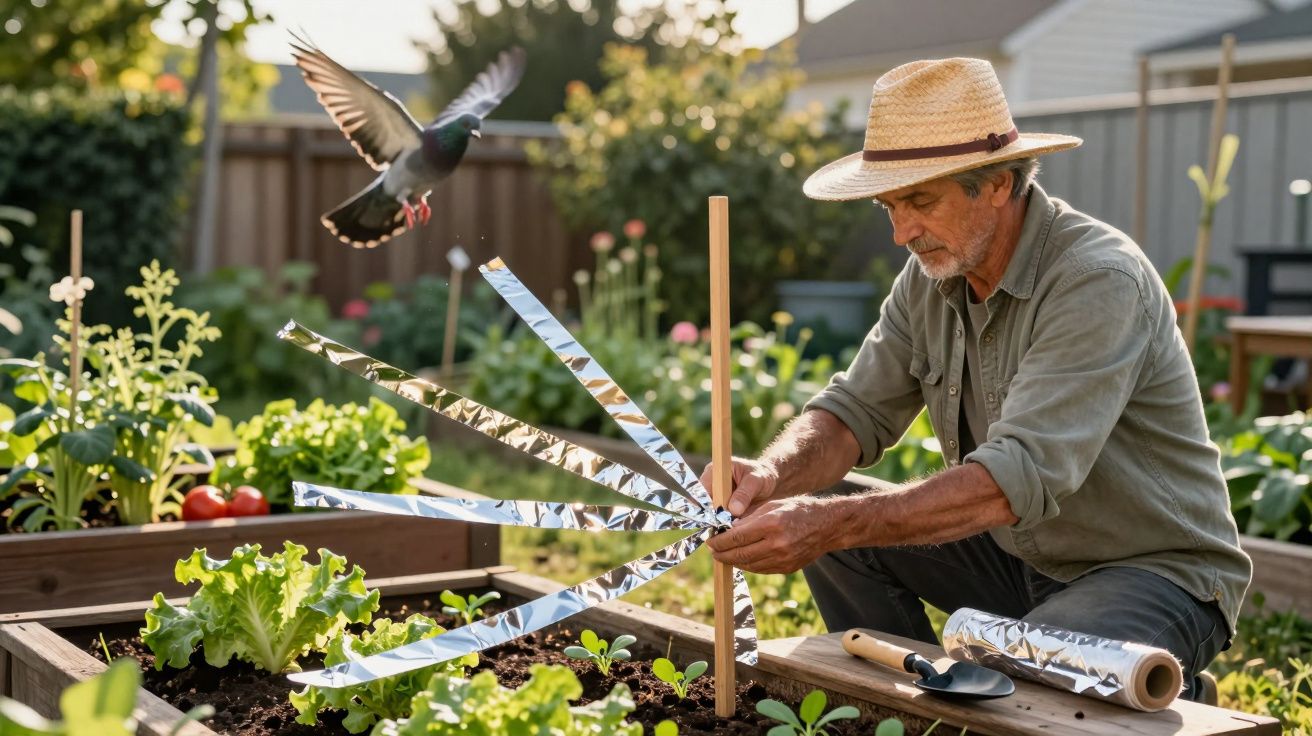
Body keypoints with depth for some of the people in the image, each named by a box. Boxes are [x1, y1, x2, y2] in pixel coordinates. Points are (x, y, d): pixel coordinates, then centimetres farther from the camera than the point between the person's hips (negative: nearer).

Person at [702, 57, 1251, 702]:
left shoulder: (1099, 281, -26)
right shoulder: (932, 274, -1)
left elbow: (1022, 477, -36)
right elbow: (856, 411, -1)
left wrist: (835, 524, -43)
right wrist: (771, 474, -24)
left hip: (1159, 571, -7)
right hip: (1018, 554, 7)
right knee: (823, 530, -6)